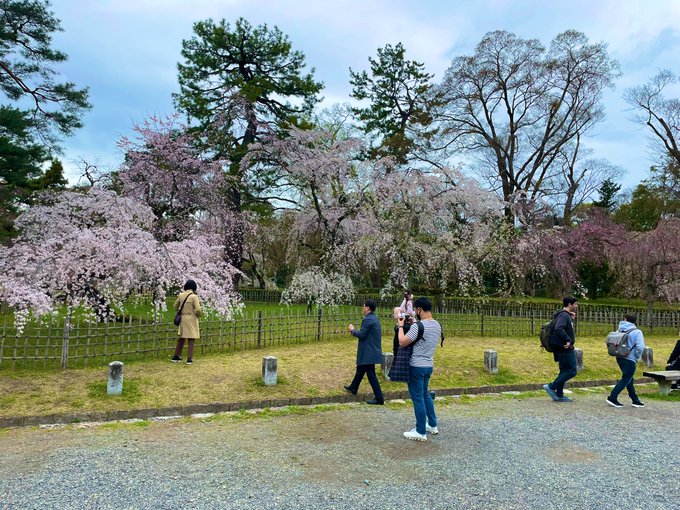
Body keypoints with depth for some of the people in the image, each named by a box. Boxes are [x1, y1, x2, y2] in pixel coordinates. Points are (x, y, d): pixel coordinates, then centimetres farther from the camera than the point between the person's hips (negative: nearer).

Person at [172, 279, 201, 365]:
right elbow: (198, 309, -20)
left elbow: (175, 306, 10)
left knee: (182, 338, 19)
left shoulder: (181, 295, 0)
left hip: (183, 319, 5)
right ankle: (189, 359, 4)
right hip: (192, 319, -5)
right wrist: (198, 315, 1)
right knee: (191, 339, 4)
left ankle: (176, 356, 25)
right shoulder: (194, 296, -14)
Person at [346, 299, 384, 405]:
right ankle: (353, 388, 42)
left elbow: (361, 335, -20)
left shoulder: (368, 319, -20)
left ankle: (379, 399, 1)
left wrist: (353, 330, -3)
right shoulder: (374, 318, 11)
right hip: (371, 350, 10)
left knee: (371, 374, -4)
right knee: (360, 369, 25)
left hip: (368, 352, -10)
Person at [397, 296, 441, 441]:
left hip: (417, 366, -9)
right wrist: (412, 324, 14)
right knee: (425, 394, 23)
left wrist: (401, 326, -7)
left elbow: (402, 342, -20)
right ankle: (433, 425, 32)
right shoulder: (437, 325, 5)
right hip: (429, 365, 9)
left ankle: (421, 432, 9)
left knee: (418, 398, 1)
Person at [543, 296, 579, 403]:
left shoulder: (566, 315, 16)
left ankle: (559, 395, 17)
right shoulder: (564, 315, -16)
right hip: (565, 349, -10)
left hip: (564, 348, 10)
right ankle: (551, 387, -6)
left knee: (564, 371, 14)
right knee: (571, 371, -6)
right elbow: (558, 329, -31)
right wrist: (567, 340, -27)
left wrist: (571, 318, 10)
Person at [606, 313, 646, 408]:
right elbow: (640, 347, -21)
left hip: (620, 358, 6)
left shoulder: (620, 330, 4)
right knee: (625, 380, 2)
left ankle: (635, 400, 28)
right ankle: (612, 398, -3)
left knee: (629, 380, 18)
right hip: (630, 360, -6)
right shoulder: (637, 332, -11)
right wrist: (637, 358, -6)